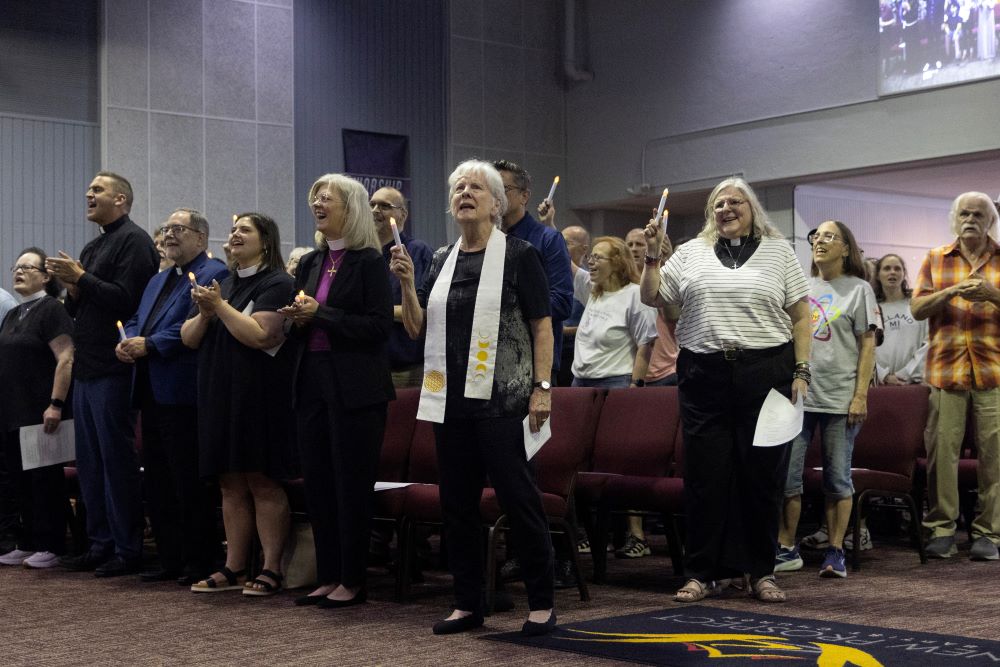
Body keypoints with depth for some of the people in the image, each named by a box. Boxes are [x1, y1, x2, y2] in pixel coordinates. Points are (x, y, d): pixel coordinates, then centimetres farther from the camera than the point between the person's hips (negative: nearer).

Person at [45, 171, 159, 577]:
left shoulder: (134, 241, -8)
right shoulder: (93, 247, 20)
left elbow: (127, 300, -19)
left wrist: (80, 278, -14)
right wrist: (71, 288, 1)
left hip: (113, 369, -9)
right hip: (86, 368, 9)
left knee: (117, 460, -5)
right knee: (89, 462, 11)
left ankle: (127, 550, 2)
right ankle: (100, 545, 18)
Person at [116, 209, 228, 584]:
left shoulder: (213, 275, -6)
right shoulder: (158, 281, 24)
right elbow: (137, 321, 22)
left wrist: (149, 345, -19)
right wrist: (128, 343, 0)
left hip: (183, 394, -9)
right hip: (152, 394, 9)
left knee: (190, 484, -5)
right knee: (157, 482, 12)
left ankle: (199, 564, 3)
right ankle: (170, 560, 20)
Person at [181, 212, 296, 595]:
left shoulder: (277, 284, -4)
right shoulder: (222, 284, 19)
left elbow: (260, 335, -18)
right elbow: (188, 338, 15)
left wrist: (220, 305, -12)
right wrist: (204, 312, -4)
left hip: (259, 395, -7)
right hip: (218, 394, 7)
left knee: (262, 483, -5)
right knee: (231, 486, 9)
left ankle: (271, 570, 0)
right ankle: (233, 569, 13)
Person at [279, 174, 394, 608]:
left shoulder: (368, 262, -6)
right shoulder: (310, 263, 14)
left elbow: (379, 326, -14)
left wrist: (320, 315, -16)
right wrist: (297, 319, -2)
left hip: (355, 389, -7)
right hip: (313, 384, 7)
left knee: (352, 486, -1)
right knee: (317, 483, 8)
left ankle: (352, 581, 8)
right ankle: (329, 577, 17)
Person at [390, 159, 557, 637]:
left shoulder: (519, 255, -1)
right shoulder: (442, 260, 13)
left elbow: (542, 326, -3)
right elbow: (416, 326, 11)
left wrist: (542, 387, -10)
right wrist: (406, 282, -4)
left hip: (501, 398, -5)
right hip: (450, 398, 6)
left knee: (517, 497, -4)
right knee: (457, 501, 8)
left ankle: (542, 602, 6)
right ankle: (467, 602, 17)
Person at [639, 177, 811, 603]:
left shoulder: (779, 252, 8)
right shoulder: (691, 253, 12)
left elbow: (800, 316, 5)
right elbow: (651, 298, 10)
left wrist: (801, 371, -3)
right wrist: (652, 255, -3)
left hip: (765, 372, -1)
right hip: (704, 374, 1)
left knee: (763, 473, 3)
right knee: (704, 474, 3)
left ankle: (761, 572, 13)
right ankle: (702, 572, 11)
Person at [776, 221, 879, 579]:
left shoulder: (858, 289, 3)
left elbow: (867, 344, -1)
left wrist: (860, 395, -9)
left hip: (839, 396, -3)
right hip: (796, 393, 4)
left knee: (838, 477, 2)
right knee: (786, 475, 0)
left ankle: (835, 551, 10)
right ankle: (786, 549, 8)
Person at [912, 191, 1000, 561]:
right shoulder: (935, 259, 13)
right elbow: (917, 308, 6)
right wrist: (950, 292, -9)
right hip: (946, 368, 1)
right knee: (942, 448, -2)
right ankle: (941, 527, 6)